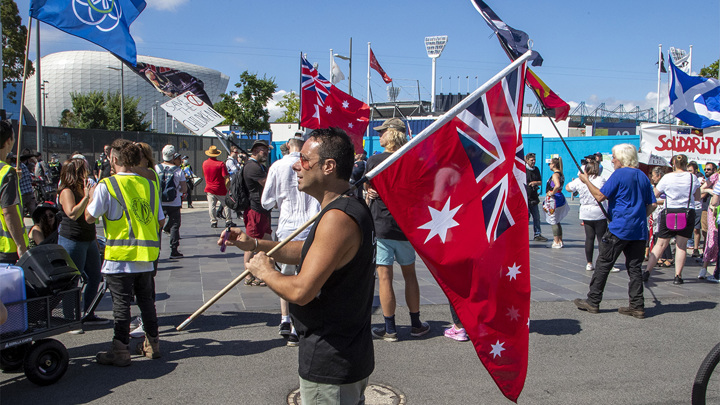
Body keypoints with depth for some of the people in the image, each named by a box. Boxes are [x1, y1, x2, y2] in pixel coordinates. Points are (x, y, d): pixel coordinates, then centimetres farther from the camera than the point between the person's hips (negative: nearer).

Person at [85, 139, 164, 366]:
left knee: (121, 303, 1)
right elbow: (160, 221, 8)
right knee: (146, 299, 15)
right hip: (146, 255, 5)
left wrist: (91, 196, 16)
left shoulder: (107, 185, -8)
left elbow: (89, 217, -2)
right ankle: (152, 344, 23)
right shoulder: (148, 185, 6)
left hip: (120, 256, -5)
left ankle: (120, 351, 7)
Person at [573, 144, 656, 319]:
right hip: (639, 230, 6)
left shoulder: (619, 174, -8)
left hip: (619, 228, -6)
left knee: (603, 264, 2)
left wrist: (586, 180, -3)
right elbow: (652, 205, 13)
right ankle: (637, 306, 8)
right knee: (635, 267, 9)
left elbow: (600, 196, -13)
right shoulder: (643, 176, 12)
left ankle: (593, 302, 6)